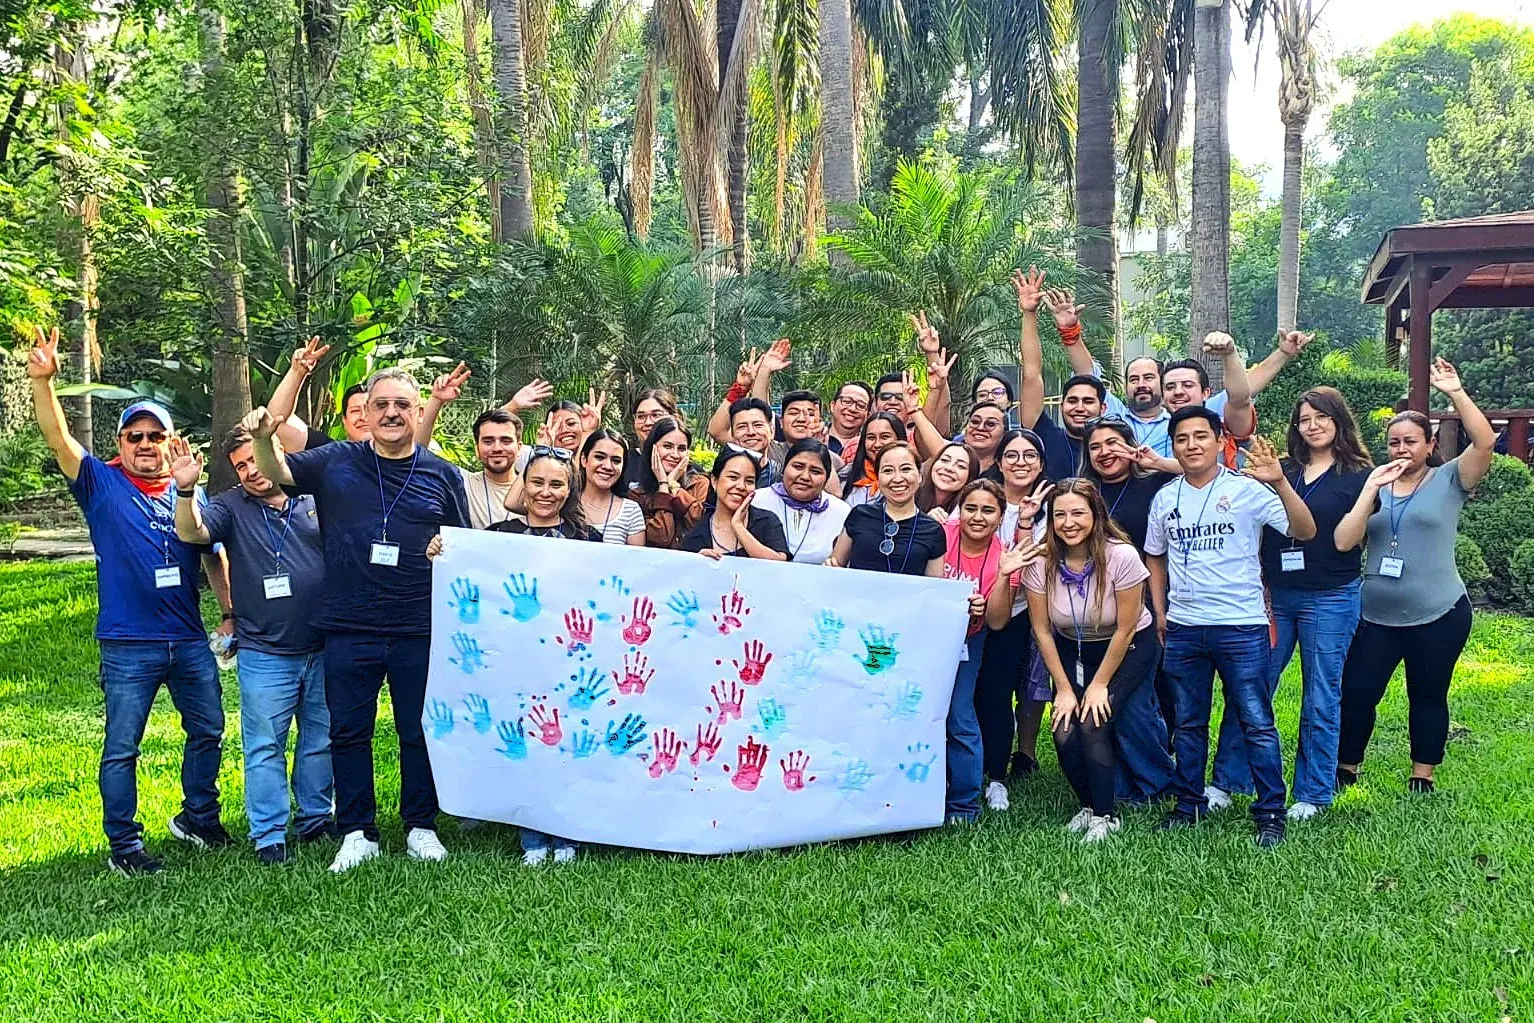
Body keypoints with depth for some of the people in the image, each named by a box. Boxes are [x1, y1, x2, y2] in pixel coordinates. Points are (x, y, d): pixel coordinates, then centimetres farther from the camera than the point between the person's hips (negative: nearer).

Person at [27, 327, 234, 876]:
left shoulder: (192, 491, 7)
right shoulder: (102, 485, -1)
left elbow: (213, 555, 16)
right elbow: (58, 438, -15)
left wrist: (231, 612, 12)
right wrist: (42, 379, -30)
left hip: (190, 640, 4)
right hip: (128, 645, -4)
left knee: (208, 731, 15)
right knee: (122, 748, 2)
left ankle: (198, 818, 34)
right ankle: (123, 846, 14)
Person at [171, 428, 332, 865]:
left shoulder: (317, 500, 4)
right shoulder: (231, 508, 1)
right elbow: (191, 533, -16)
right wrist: (185, 490, -35)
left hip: (325, 649, 2)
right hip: (265, 656, -2)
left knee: (321, 740, 13)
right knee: (264, 748, 1)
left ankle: (315, 818, 29)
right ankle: (269, 836, 10)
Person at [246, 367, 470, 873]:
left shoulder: (442, 474, 6)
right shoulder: (336, 462, 5)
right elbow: (277, 471, 3)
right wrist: (263, 439, -17)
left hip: (419, 631, 0)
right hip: (348, 629, 0)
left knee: (420, 732, 9)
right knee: (349, 733, 8)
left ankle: (420, 827, 24)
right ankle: (357, 832, 21)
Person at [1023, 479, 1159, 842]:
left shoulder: (1121, 556, -26)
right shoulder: (1041, 561, -19)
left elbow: (1125, 630, -17)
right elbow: (1041, 629, -9)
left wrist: (1099, 685, -13)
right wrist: (1064, 688, -9)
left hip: (1128, 649, -3)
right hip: (1071, 649, 3)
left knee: (1093, 724, -20)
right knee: (1064, 732, -13)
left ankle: (1105, 815, 0)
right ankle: (1087, 805, 14)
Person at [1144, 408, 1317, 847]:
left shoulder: (1247, 489, -6)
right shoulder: (1165, 498, 8)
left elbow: (1305, 531, -16)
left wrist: (1280, 483, -30)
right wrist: (1159, 611, 13)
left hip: (1241, 626, -4)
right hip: (1183, 629, 4)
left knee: (1257, 723, -1)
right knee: (1188, 724, 14)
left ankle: (1270, 812, 8)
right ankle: (1189, 804, 26)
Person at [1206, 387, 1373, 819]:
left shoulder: (1358, 475, 1)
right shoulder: (1283, 470, 10)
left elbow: (1346, 540, -9)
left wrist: (1373, 488, -17)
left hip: (1329, 599, -3)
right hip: (1272, 595, 3)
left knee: (1321, 699, 5)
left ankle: (1312, 795, 16)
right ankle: (1226, 782, 11)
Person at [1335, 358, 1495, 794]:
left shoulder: (1448, 480, 0)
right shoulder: (1375, 486, 7)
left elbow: (1485, 443, -19)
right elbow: (1343, 541, -6)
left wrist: (1455, 393, -24)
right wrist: (1371, 488, -13)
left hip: (1438, 615, -2)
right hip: (1376, 615, 2)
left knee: (1428, 695, 11)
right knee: (1356, 693, 2)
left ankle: (1422, 776, 26)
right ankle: (1346, 769, 20)